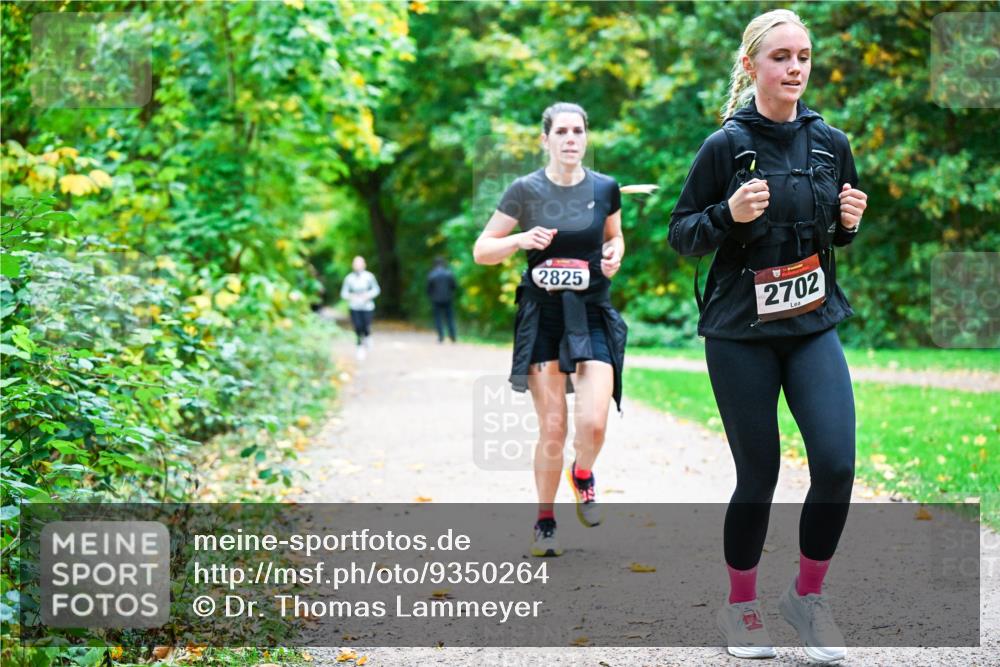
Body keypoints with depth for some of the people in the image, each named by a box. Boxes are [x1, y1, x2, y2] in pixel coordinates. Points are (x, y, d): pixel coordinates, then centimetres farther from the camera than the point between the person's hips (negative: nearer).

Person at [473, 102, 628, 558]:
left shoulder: (605, 188, 2)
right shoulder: (526, 191, -4)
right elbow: (481, 251, 1)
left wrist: (613, 255, -2)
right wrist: (521, 239, -17)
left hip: (593, 317, 1)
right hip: (542, 319, -1)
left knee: (593, 422, -16)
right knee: (552, 429, -2)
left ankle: (583, 475, 20)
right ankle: (545, 521, 19)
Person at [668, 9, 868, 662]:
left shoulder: (830, 142, 4)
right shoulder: (725, 147, -7)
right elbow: (681, 235, -2)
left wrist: (850, 219, -4)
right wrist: (729, 215, -21)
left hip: (814, 325, 3)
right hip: (740, 333, -3)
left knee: (838, 464, -10)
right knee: (759, 475, 3)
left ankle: (807, 594, 12)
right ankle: (741, 607, 24)